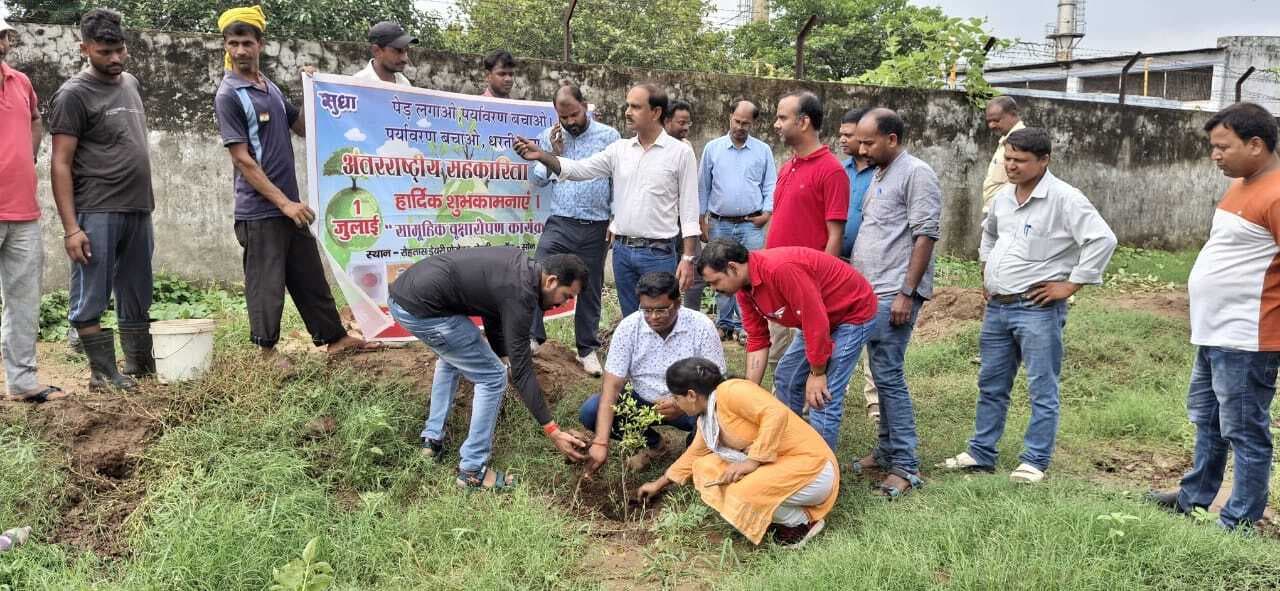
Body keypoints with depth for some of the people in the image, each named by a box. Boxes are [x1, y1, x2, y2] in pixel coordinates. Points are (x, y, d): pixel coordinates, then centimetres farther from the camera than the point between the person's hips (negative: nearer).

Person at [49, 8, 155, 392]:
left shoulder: (131, 84, 15)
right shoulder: (74, 94, -5)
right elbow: (61, 165, -8)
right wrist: (71, 227, -15)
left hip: (139, 211, 7)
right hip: (97, 215, -6)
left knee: (137, 301, 12)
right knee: (91, 300, -1)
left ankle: (140, 367, 21)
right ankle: (103, 375, 6)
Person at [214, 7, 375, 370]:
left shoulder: (271, 88, 12)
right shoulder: (228, 96, -10)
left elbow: (303, 128, 23)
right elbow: (242, 160, -15)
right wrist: (284, 203, -19)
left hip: (289, 204, 7)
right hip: (259, 210, -7)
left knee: (311, 277, 13)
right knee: (266, 283, 1)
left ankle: (336, 339, 21)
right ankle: (267, 351, 15)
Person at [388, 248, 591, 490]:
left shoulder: (519, 264, 13)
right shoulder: (518, 293, -12)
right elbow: (521, 370, -12)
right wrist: (553, 431, -9)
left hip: (401, 291, 10)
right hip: (422, 308, -10)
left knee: (451, 356, 35)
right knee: (493, 378, 0)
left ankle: (433, 438, 34)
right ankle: (472, 470, 9)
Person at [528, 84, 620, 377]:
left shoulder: (609, 136, -1)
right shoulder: (549, 137, 5)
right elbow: (535, 179, 7)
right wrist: (553, 154, -8)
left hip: (596, 228, -1)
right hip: (560, 223, 1)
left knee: (590, 290, 9)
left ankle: (587, 349, 21)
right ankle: (532, 336, -2)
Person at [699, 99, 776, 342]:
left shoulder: (763, 151, 5)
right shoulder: (712, 148, 5)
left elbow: (770, 186, 8)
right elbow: (703, 186, 8)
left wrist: (767, 212, -6)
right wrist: (701, 218, 5)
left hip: (751, 225, -1)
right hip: (720, 224, 1)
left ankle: (746, 324, 4)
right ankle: (724, 322, 17)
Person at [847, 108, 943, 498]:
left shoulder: (916, 174, -9)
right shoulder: (879, 175, 18)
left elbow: (926, 235, -15)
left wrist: (907, 293, -19)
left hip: (894, 294, -9)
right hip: (870, 292, 9)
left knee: (888, 376, -9)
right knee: (883, 375, 13)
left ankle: (906, 466, -2)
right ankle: (888, 451, 22)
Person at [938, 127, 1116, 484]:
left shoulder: (1064, 199, -13)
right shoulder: (1003, 197, 10)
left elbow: (1102, 240, -19)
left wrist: (1071, 284, -17)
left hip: (1037, 308, -8)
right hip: (997, 307, 8)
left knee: (1042, 389, 1)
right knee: (991, 385, 15)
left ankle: (1035, 461, 11)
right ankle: (980, 454, 25)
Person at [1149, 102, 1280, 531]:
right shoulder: (1242, 185, 13)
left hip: (1245, 341, -11)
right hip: (1214, 334, 11)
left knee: (1244, 432, 0)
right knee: (1206, 420, 21)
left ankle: (1240, 523, 11)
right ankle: (1195, 498, 36)